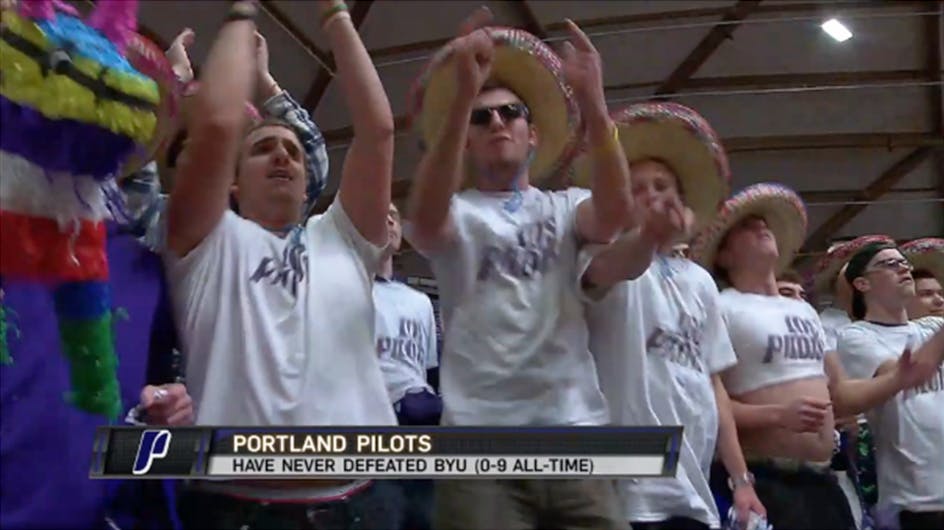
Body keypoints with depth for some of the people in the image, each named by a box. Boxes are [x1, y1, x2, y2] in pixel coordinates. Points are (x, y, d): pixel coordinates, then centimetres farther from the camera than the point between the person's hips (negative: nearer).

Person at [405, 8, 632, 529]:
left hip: (574, 432, 2)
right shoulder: (455, 213, 8)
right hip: (479, 441, -1)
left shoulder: (565, 208, 13)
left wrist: (592, 102, -23)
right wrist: (462, 98, -26)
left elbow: (615, 212, -9)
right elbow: (426, 218, -16)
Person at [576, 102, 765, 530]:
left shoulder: (700, 281, 16)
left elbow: (712, 382, 18)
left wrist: (741, 478, 14)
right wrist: (650, 234, -50)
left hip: (696, 491, 7)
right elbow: (612, 269, -29)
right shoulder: (613, 257, -3)